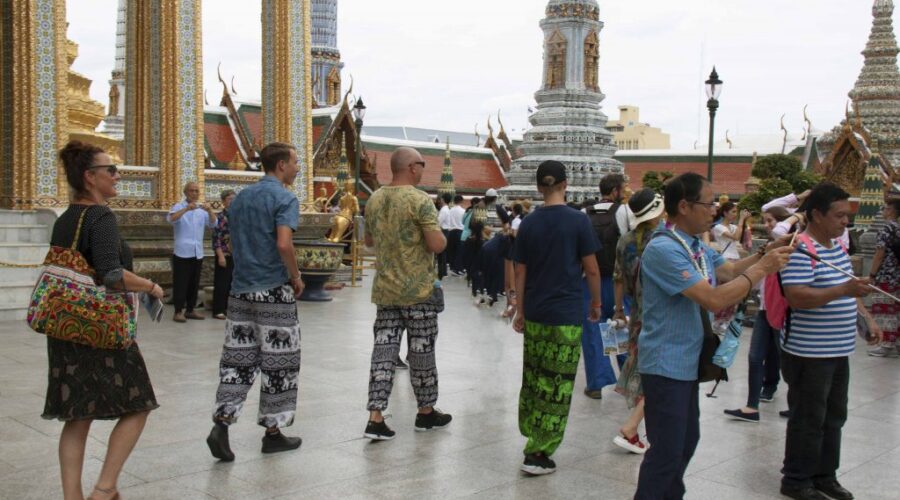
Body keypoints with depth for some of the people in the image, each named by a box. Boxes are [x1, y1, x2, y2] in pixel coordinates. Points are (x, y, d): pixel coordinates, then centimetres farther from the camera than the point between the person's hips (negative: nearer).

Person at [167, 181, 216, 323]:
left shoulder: (202, 209, 11)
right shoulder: (179, 207, -2)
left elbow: (213, 224, -2)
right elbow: (171, 219, -22)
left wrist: (210, 211, -22)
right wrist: (186, 209, -37)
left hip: (197, 253, 5)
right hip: (182, 252, -5)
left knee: (194, 284, 10)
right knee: (180, 283, -4)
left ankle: (190, 310, 19)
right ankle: (178, 311, 1)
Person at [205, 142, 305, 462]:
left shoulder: (240, 198, 13)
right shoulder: (284, 198, -10)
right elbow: (284, 244, -23)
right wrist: (296, 277, -10)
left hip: (240, 289, 6)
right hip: (273, 291, -6)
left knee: (237, 359, 8)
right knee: (278, 362, 4)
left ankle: (221, 423, -2)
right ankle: (273, 431, 12)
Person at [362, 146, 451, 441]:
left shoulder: (374, 200, 7)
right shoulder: (419, 200, -14)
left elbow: (368, 240, 19)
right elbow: (438, 245, -19)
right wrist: (440, 235, 2)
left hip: (385, 290, 6)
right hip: (418, 291, -5)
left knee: (383, 351, 5)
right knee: (422, 352, 8)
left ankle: (375, 419, 1)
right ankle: (426, 413, 23)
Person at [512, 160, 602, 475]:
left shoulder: (528, 223, 3)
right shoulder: (578, 220, -7)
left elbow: (520, 272, 7)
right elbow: (591, 270, -5)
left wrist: (520, 310, 16)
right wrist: (596, 302, 10)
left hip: (535, 313, 4)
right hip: (566, 314, -4)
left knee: (533, 379, 15)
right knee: (558, 384, 0)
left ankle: (533, 439, 23)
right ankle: (538, 452, 0)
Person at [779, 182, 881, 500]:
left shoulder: (838, 246, 12)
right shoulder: (801, 251, -18)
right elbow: (796, 297, -28)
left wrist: (866, 317, 17)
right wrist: (844, 290, -33)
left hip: (838, 351, 9)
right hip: (808, 354, -9)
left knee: (834, 417, 18)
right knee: (809, 420, 2)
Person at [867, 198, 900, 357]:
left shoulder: (886, 229, -13)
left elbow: (880, 254, -16)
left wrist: (871, 274, -12)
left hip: (885, 276, -8)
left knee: (884, 309, -4)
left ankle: (887, 345, -3)